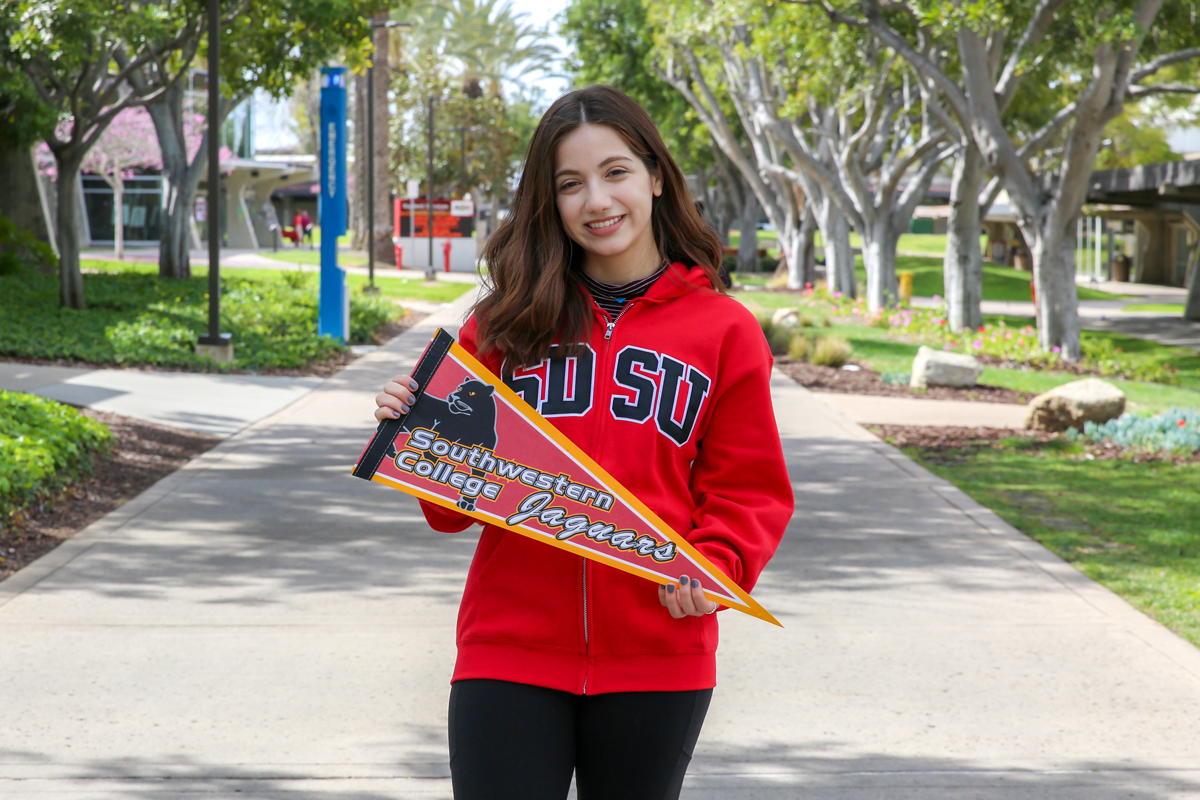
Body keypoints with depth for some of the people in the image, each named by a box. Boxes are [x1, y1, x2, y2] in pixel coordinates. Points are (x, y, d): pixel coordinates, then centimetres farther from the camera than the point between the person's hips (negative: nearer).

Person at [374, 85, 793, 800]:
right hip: (510, 652, 0)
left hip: (655, 660, 0)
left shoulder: (723, 329, 3)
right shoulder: (511, 323, 6)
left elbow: (750, 491, 4)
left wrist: (714, 568, -15)